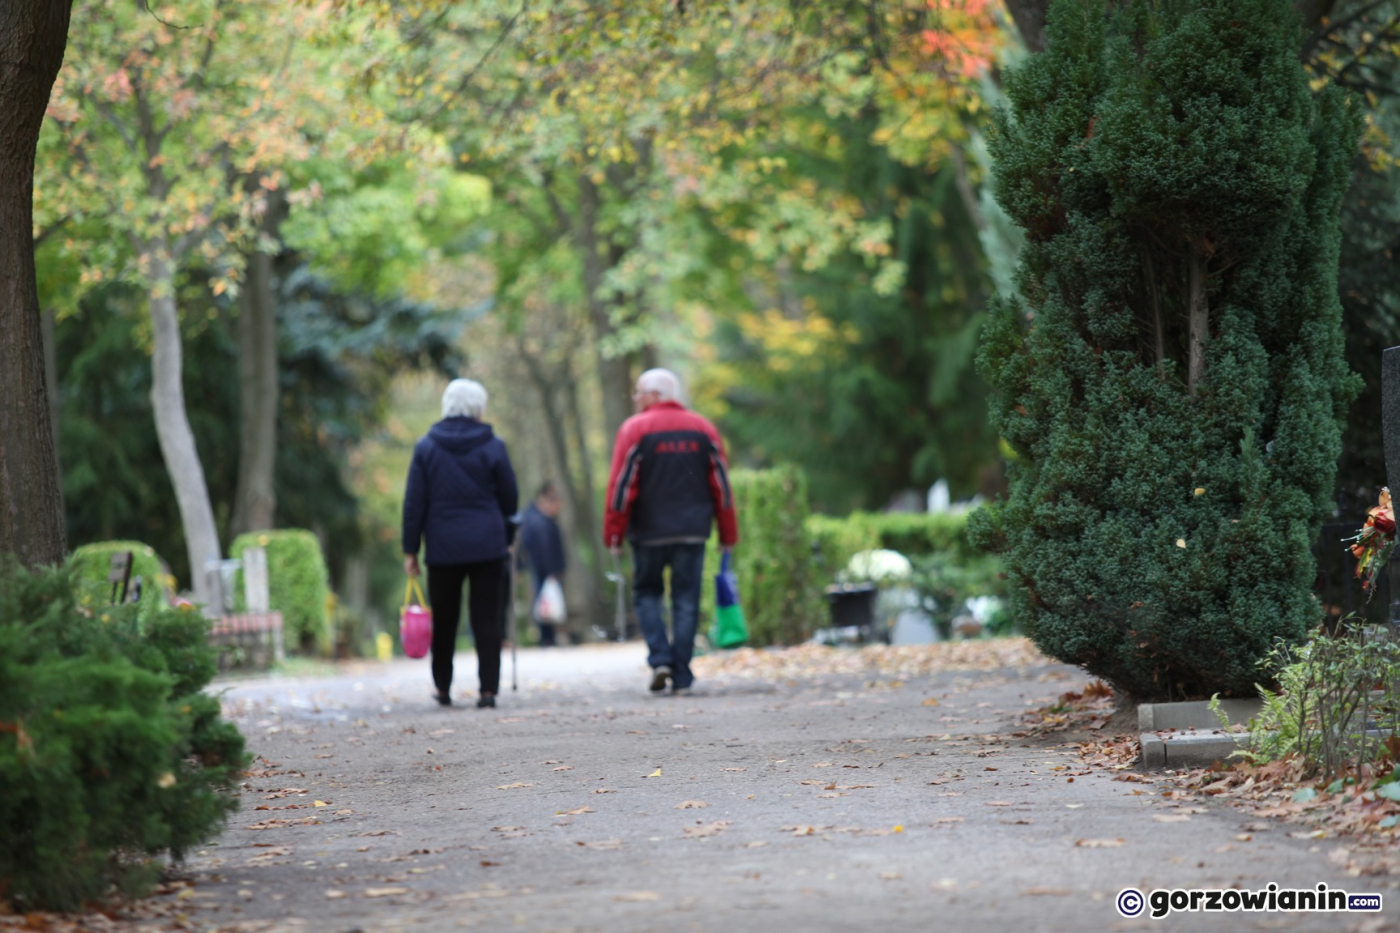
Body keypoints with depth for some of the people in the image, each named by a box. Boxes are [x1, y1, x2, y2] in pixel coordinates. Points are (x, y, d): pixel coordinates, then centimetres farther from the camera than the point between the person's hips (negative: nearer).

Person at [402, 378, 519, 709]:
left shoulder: (426, 447, 0)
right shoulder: (492, 447, -2)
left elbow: (414, 503, 0)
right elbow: (510, 498, 4)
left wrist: (410, 549, 4)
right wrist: (506, 537, 20)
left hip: (443, 547, 1)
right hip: (487, 546, -1)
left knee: (443, 619, 12)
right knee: (487, 618, 0)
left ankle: (443, 687, 21)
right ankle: (488, 688, -7)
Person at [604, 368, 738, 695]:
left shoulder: (635, 429, -4)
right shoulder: (703, 429, 7)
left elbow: (621, 486, -8)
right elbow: (721, 485, 8)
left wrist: (614, 534, -3)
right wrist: (728, 534, 13)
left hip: (649, 532, -2)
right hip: (692, 532, 2)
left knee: (646, 594, 13)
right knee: (686, 600, 4)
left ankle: (660, 658, -5)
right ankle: (681, 677, 2)